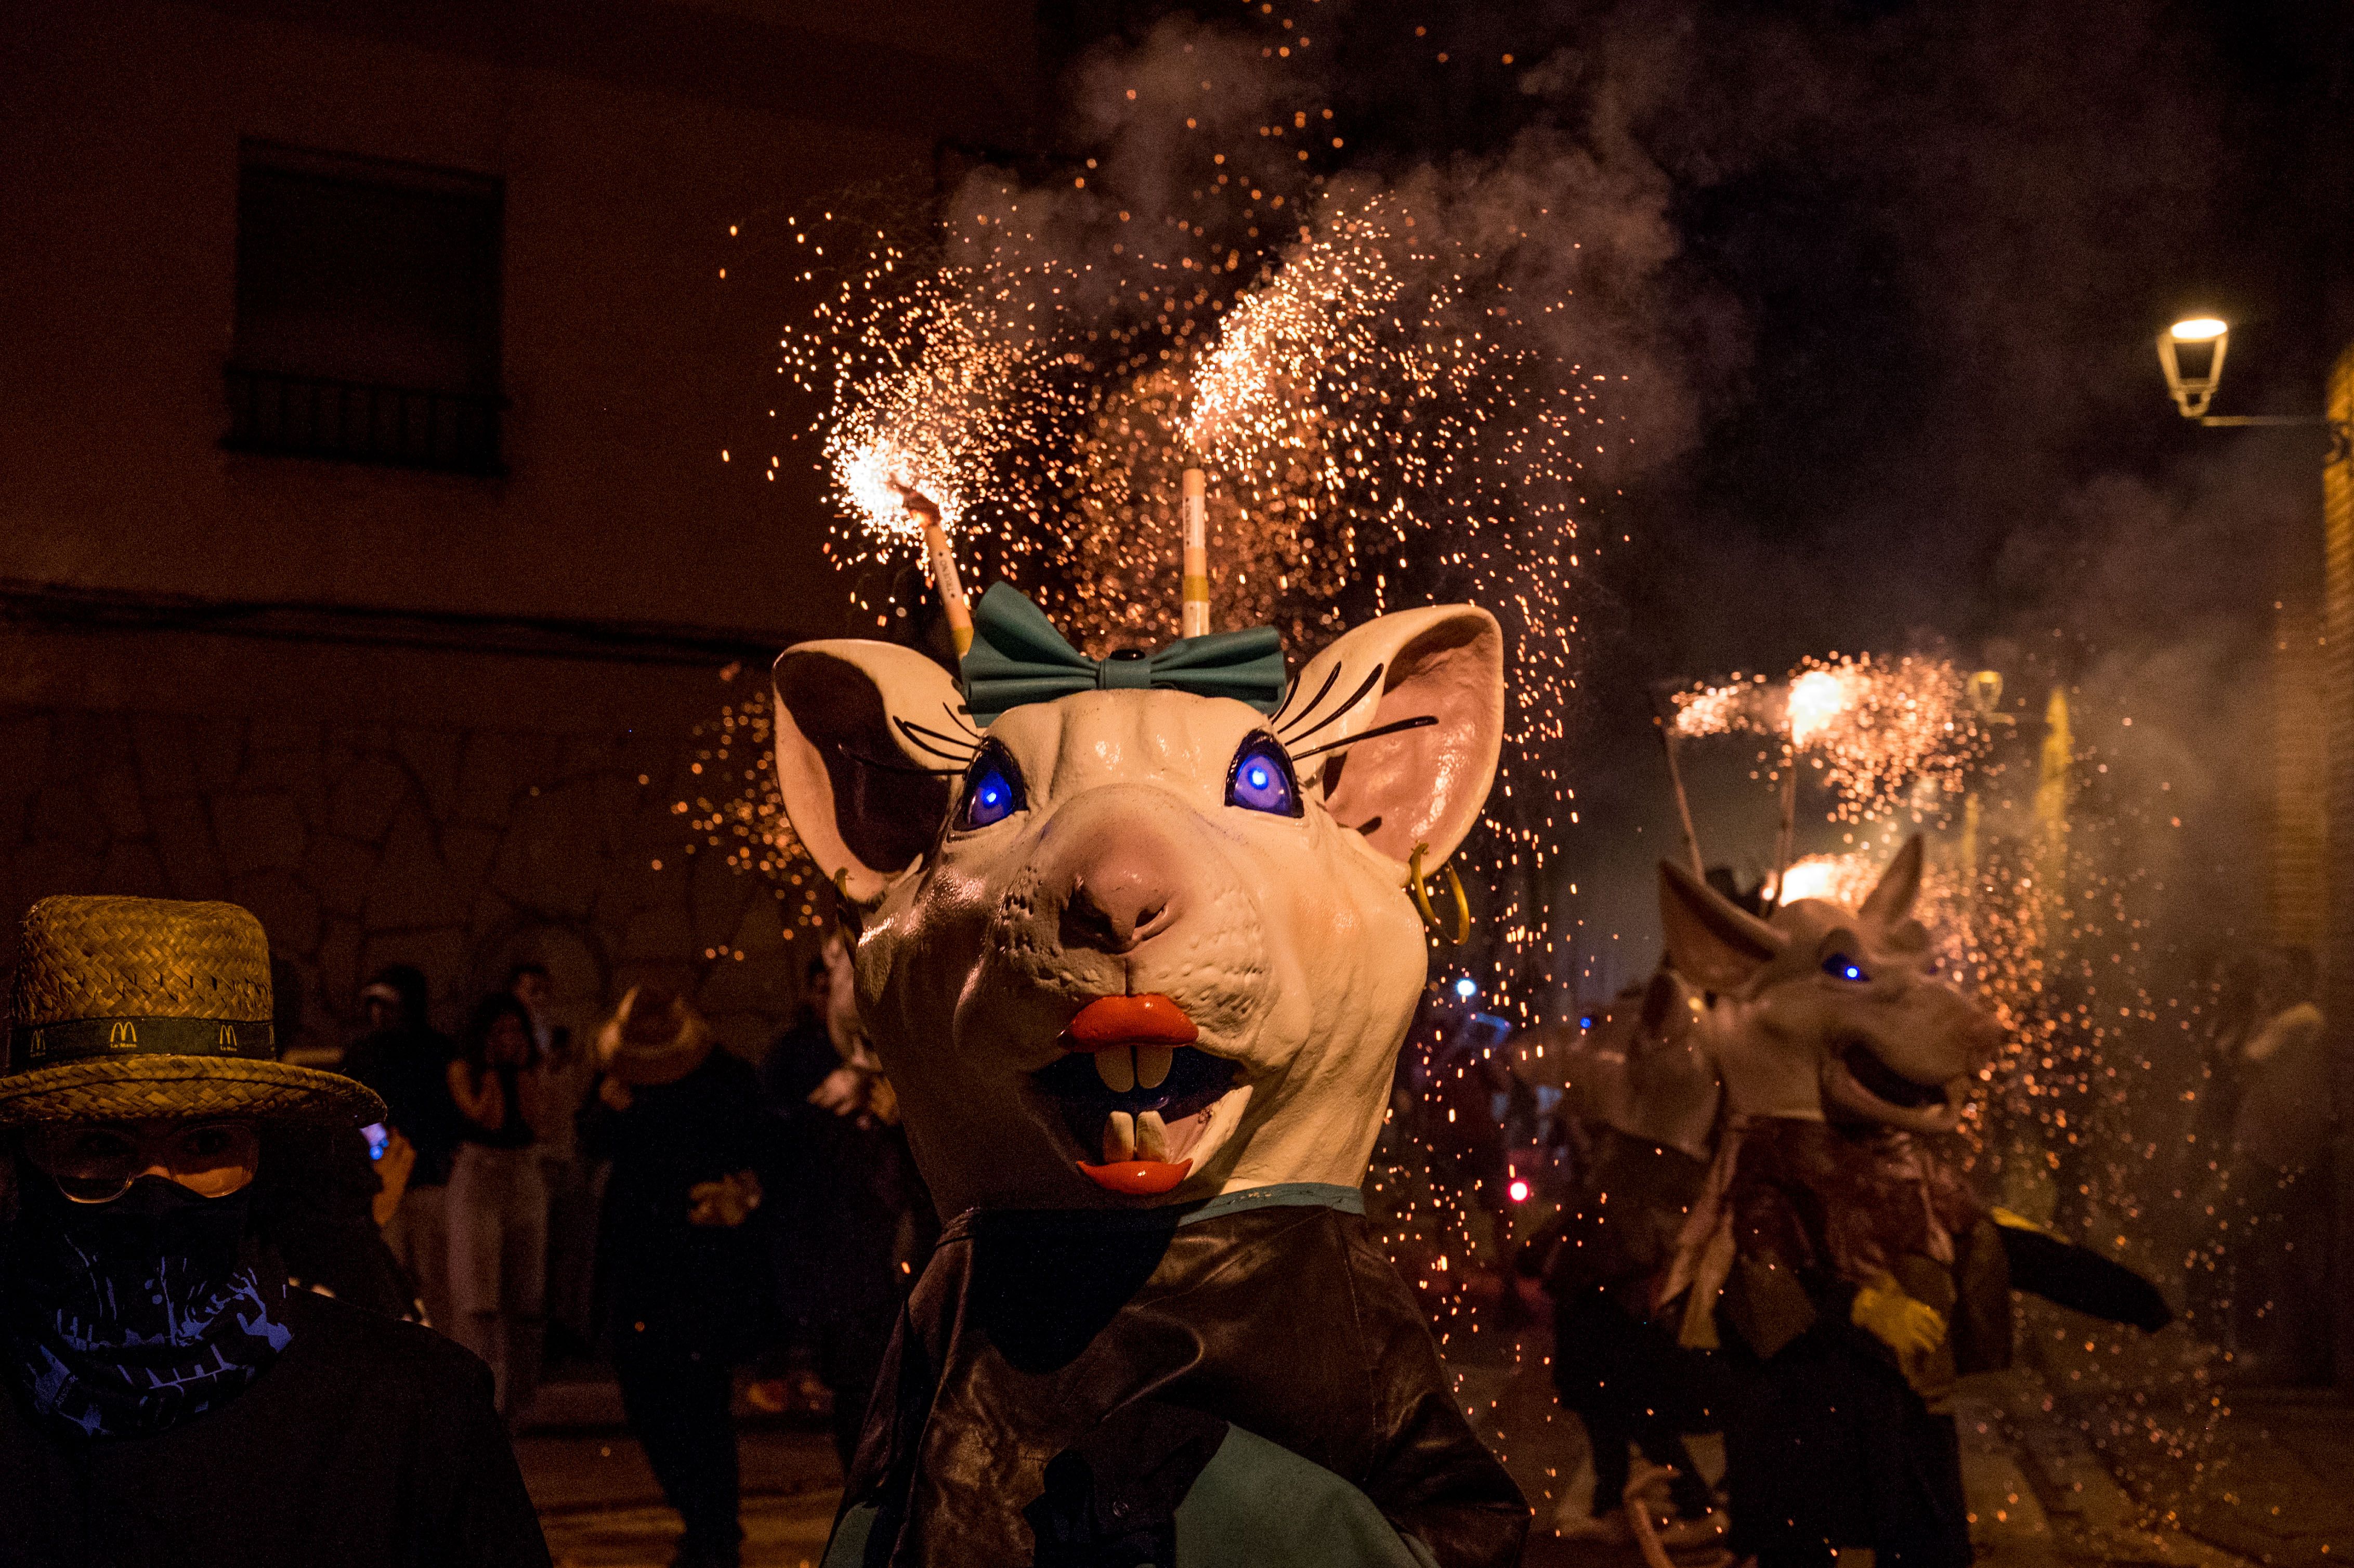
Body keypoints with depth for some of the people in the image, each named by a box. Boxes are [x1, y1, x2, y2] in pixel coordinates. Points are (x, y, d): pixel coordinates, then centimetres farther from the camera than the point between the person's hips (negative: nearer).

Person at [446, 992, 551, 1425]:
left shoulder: (534, 1069, 8)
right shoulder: (463, 1069, -2)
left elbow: (536, 1116, -8)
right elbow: (488, 1118, -14)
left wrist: (522, 1068, -9)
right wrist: (492, 1070, -12)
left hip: (525, 1178, 4)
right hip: (477, 1175, -4)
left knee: (523, 1295, 5)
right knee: (477, 1294, -11)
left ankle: (517, 1398, 13)